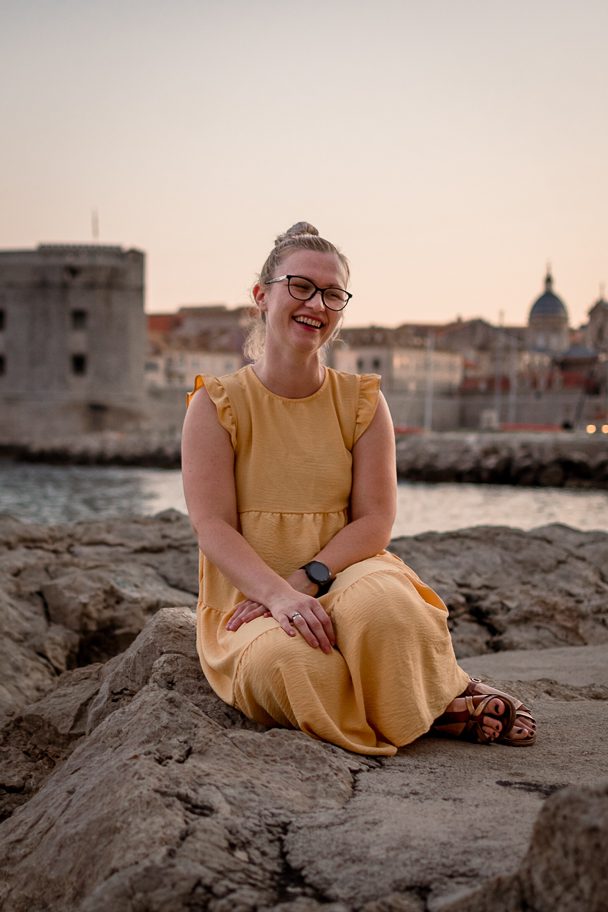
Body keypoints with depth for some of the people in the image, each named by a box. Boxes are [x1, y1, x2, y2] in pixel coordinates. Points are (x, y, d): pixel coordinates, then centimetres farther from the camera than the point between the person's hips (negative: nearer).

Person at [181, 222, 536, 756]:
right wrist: (280, 596, -27)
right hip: (248, 596, -1)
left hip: (343, 574, 1)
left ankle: (441, 696, -5)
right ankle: (446, 708, -11)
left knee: (380, 607, -36)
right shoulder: (217, 405, -1)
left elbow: (375, 520, -2)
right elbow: (213, 527, -10)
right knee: (295, 663, -35)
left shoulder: (362, 402, 5)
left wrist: (306, 581, -19)